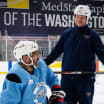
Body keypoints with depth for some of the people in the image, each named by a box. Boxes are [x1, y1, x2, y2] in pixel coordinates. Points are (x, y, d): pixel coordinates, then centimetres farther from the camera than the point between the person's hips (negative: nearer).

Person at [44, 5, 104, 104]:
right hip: (67, 77, 3)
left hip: (85, 77, -3)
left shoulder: (92, 35, 2)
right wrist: (43, 63, 5)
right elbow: (56, 51, 12)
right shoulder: (67, 33, 10)